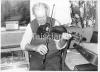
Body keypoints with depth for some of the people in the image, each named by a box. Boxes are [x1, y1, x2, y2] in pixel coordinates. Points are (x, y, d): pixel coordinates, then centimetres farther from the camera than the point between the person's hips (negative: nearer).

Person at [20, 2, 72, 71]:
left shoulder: (55, 23, -6)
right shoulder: (31, 26, 0)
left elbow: (59, 46, -12)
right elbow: (23, 45, -6)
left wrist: (63, 39, -35)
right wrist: (35, 47, -24)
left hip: (53, 56, -1)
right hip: (36, 57, 2)